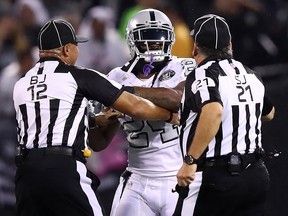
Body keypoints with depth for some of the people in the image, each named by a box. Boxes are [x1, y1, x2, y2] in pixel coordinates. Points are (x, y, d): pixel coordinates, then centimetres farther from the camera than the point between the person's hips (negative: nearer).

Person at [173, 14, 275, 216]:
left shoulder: (202, 75, -11)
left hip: (214, 177, -7)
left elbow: (214, 112, -31)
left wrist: (190, 160, -27)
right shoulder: (251, 75, 12)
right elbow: (269, 113, 31)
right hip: (255, 175, 7)